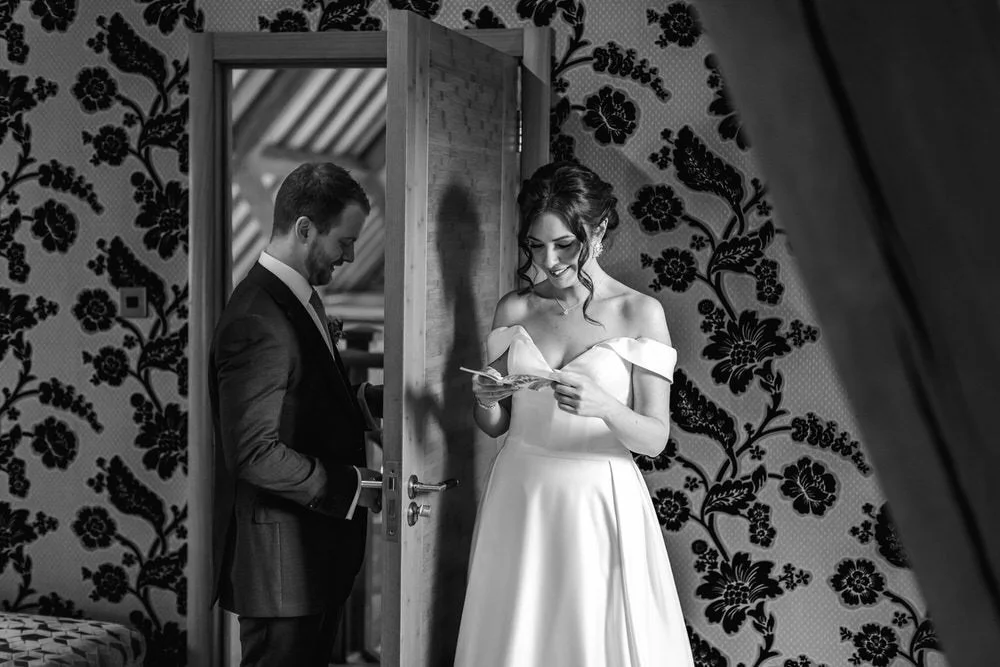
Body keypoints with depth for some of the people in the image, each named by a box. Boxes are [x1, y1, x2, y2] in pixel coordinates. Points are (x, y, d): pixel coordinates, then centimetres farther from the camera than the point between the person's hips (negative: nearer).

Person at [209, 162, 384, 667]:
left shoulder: (298, 298, 12)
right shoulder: (257, 322, -21)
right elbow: (254, 452, -24)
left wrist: (373, 401, 6)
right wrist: (350, 487, -20)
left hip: (317, 555, 10)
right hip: (280, 559, -10)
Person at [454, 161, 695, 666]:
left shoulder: (639, 313, -5)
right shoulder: (514, 309, 4)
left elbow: (655, 438, -7)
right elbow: (496, 426, 11)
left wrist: (605, 407, -26)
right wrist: (485, 400, -11)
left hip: (599, 505, -3)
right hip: (520, 500, 3)